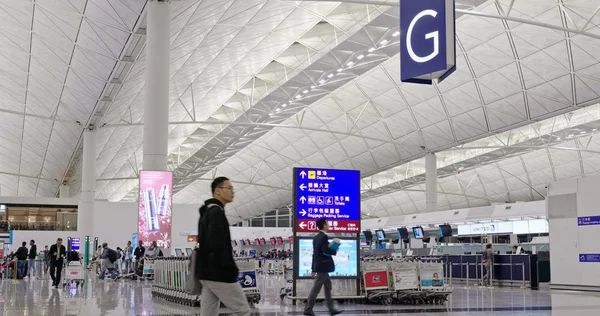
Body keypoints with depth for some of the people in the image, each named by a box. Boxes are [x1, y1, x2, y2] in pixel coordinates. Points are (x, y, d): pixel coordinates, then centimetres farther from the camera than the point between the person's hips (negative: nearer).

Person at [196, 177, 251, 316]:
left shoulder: (206, 212, 20)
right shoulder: (217, 212, -13)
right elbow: (218, 245, -23)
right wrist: (230, 268, -18)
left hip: (206, 272, 10)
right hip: (219, 273, -10)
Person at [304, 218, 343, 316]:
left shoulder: (316, 237, 13)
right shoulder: (323, 237, -15)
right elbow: (325, 251, -26)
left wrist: (314, 269, 18)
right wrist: (335, 252, -6)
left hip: (319, 266, 10)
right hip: (323, 266, -10)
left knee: (328, 287, 13)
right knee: (316, 288, -5)